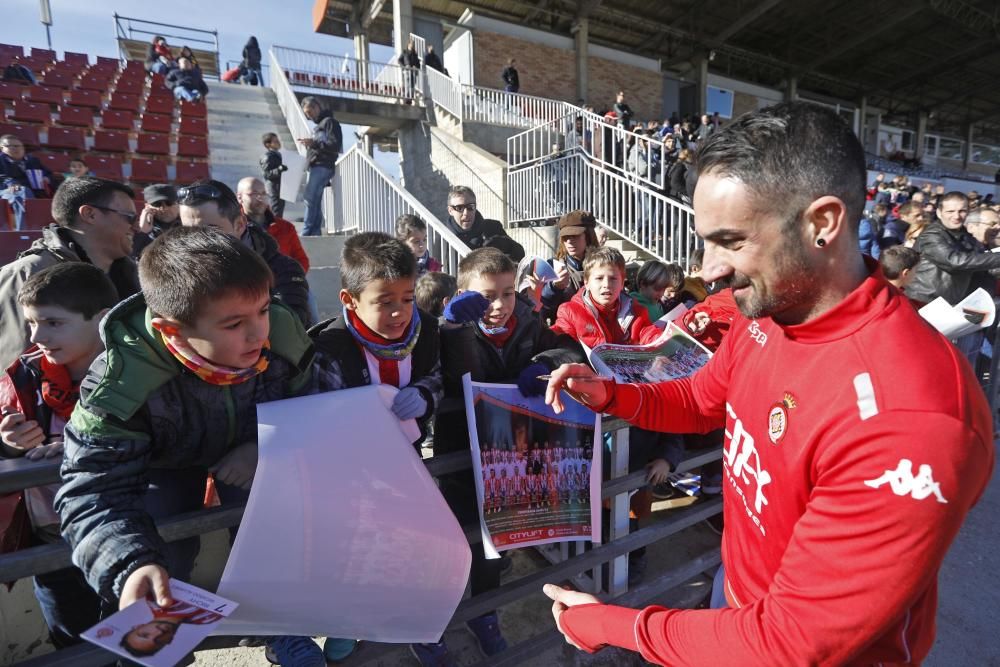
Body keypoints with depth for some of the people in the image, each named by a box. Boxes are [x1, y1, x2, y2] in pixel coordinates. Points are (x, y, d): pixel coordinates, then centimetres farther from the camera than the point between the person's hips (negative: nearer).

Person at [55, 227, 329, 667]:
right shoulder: (119, 385, -36)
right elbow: (94, 492, -33)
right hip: (165, 464, -1)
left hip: (250, 454, 1)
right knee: (162, 557, -17)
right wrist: (130, 567, -52)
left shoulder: (282, 335, -30)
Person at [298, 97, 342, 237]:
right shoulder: (319, 125, 26)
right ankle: (316, 232, 6)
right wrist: (310, 143, 11)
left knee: (310, 199, -15)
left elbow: (336, 145, -14)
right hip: (315, 167, 9)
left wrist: (313, 143, -18)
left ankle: (307, 233, -14)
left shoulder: (330, 122, -2)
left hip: (322, 167, -9)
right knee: (315, 201, 5)